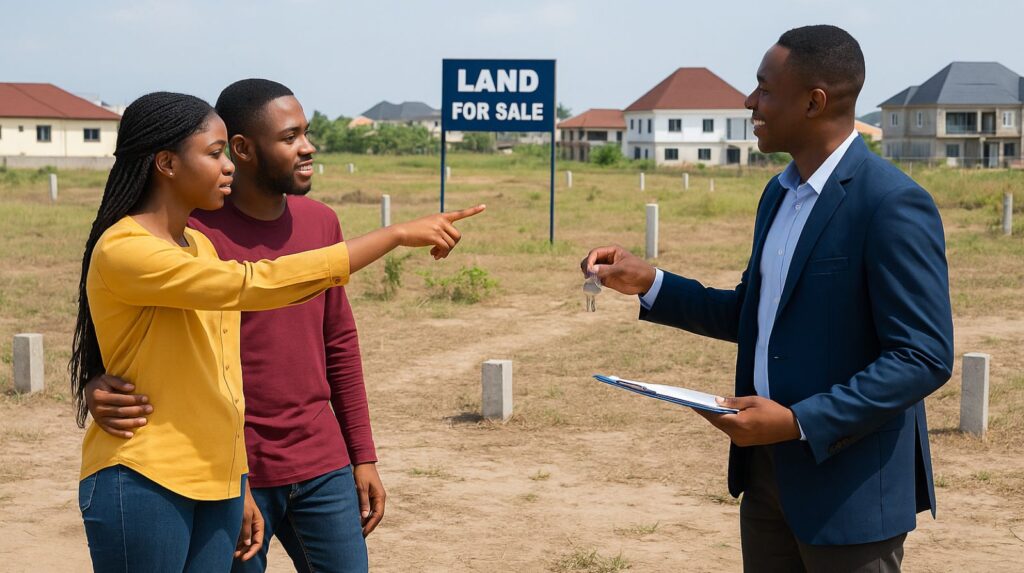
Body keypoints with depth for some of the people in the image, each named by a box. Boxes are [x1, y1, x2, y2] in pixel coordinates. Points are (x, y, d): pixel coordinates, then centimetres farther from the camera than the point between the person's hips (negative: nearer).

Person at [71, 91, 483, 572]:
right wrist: (399, 234, -23)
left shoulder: (198, 246, 11)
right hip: (143, 481, -8)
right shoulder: (123, 251, -16)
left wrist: (239, 488, 16)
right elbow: (256, 285, -24)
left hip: (216, 480, 8)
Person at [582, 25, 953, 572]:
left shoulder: (893, 204, -18)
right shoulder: (781, 193, 10)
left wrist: (799, 422, -25)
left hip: (848, 481, -8)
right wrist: (650, 284, 7)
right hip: (767, 466, 8)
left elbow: (925, 358, -21)